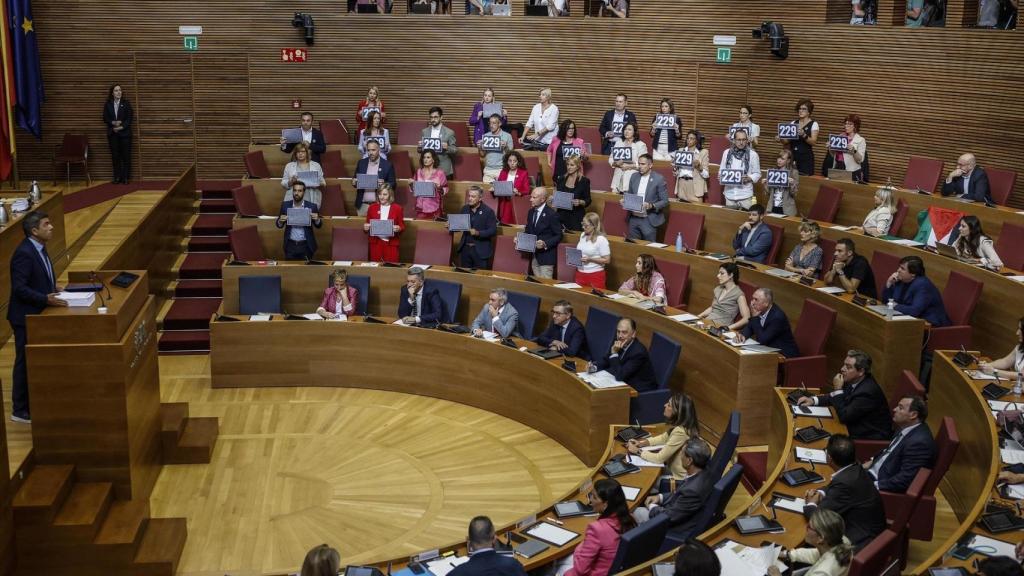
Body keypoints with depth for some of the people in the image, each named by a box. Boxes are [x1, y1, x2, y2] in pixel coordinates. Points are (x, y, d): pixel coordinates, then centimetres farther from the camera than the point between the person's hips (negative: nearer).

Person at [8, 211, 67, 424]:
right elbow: (19, 288, -26)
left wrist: (53, 288, 6)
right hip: (26, 317, -9)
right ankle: (21, 411, 10)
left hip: (38, 313, 9)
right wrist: (46, 299, -31)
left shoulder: (38, 248, 7)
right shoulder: (24, 253, -22)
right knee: (26, 362, 0)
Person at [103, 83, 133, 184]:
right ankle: (117, 178, 7)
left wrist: (121, 127, -14)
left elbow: (130, 118, -4)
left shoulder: (126, 103, 0)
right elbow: (105, 119, 5)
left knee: (126, 156, -2)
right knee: (115, 156, 2)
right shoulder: (108, 105, 6)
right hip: (112, 134, 2)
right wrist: (113, 123, -13)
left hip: (125, 133, -2)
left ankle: (125, 178, 4)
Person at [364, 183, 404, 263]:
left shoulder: (397, 208, 0)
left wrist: (399, 228, -17)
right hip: (375, 242, 2)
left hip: (391, 243, -2)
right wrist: (365, 227, -8)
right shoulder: (372, 207, 6)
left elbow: (402, 226, 4)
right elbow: (367, 224, 13)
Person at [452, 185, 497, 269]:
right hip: (465, 248, 5)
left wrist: (478, 233, -24)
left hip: (481, 250, -5)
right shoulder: (465, 209, 8)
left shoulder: (488, 211, -8)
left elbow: (493, 231, -12)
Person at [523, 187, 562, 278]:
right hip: (533, 256, 7)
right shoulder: (531, 212, 10)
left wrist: (545, 244, -24)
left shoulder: (551, 215, -13)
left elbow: (558, 236, -11)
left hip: (546, 256, -7)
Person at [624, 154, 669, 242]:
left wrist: (651, 206, -23)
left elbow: (665, 201, -7)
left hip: (649, 220, -5)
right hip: (634, 218, 5)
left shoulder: (659, 179, -8)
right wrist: (625, 201, -2)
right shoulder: (634, 176, 7)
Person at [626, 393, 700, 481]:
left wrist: (638, 451, -12)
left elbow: (659, 458, -24)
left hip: (679, 479, -8)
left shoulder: (680, 432, -31)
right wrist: (643, 443, 1)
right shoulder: (679, 424, -4)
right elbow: (664, 438, 14)